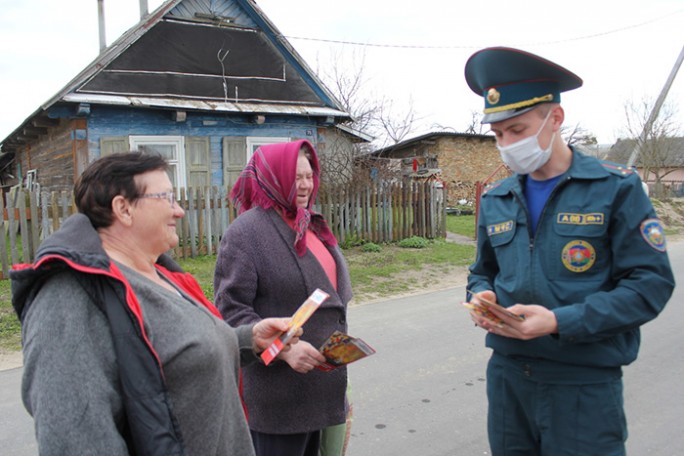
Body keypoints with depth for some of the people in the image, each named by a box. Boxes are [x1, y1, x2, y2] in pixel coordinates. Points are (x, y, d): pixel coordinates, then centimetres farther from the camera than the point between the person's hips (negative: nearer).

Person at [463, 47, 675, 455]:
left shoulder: (616, 188, -7)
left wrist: (559, 322, -21)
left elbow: (651, 283, -11)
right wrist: (481, 298, -7)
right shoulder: (495, 200, 7)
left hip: (584, 383, -4)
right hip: (507, 374, 5)